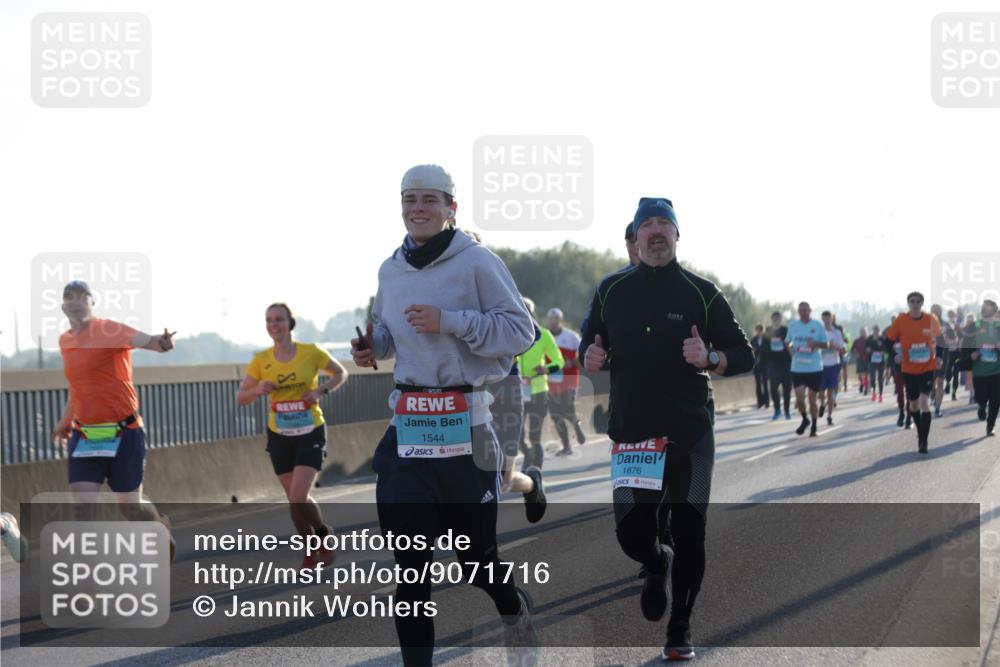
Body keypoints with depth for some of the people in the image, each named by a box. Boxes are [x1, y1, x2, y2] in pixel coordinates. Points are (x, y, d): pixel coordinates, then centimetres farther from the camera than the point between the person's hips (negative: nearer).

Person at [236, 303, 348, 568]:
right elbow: (240, 398, 4)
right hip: (280, 436, 3)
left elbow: (341, 373, 7)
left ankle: (324, 535, 13)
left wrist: (321, 391, -11)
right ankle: (311, 551, 28)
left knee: (299, 498, -16)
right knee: (294, 501, 7)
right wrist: (259, 390, -17)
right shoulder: (261, 360, -2)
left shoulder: (311, 352, -8)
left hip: (310, 433, -3)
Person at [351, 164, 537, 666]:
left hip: (464, 423, -4)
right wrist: (371, 347, 6)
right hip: (407, 426, 5)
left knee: (475, 556, 5)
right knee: (408, 560, 0)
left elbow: (520, 331, -10)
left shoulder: (478, 262, -6)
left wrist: (449, 322, -19)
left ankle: (514, 610, 38)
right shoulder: (390, 271, 11)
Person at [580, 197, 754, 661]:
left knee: (688, 535, 1)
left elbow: (744, 356, 1)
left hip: (690, 435, -1)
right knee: (632, 534, -4)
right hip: (630, 432, 1)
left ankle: (680, 630, 19)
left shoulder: (700, 292, -1)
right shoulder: (612, 290, 6)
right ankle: (657, 565, 33)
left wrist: (709, 358, -19)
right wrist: (590, 357, -7)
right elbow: (590, 347, 16)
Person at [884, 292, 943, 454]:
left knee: (924, 402, -16)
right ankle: (920, 434, 36)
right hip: (909, 369, 2)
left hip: (928, 367, -2)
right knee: (914, 404, 14)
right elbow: (889, 341, 0)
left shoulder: (931, 319, -6)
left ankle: (923, 442, -15)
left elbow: (939, 339, 11)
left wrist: (938, 357, -1)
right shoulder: (901, 320, -8)